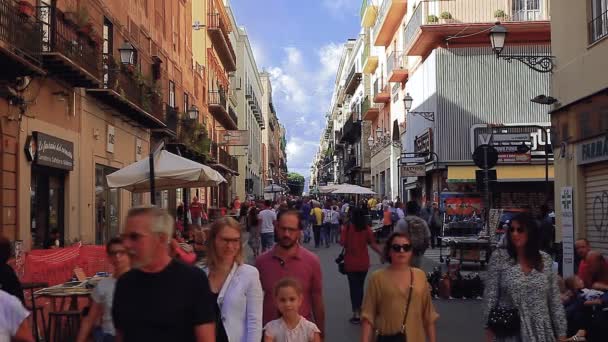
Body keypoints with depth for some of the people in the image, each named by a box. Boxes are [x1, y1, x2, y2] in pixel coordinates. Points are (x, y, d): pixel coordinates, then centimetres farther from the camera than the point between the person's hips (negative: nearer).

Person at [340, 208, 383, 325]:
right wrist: (382, 253, 1)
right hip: (363, 263, 2)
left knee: (353, 287, 4)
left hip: (350, 263, -2)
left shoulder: (347, 228, -10)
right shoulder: (366, 229, -5)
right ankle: (360, 311, 25)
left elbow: (342, 243, -13)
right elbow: (373, 244, -7)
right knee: (360, 286, 17)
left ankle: (356, 314, 0)